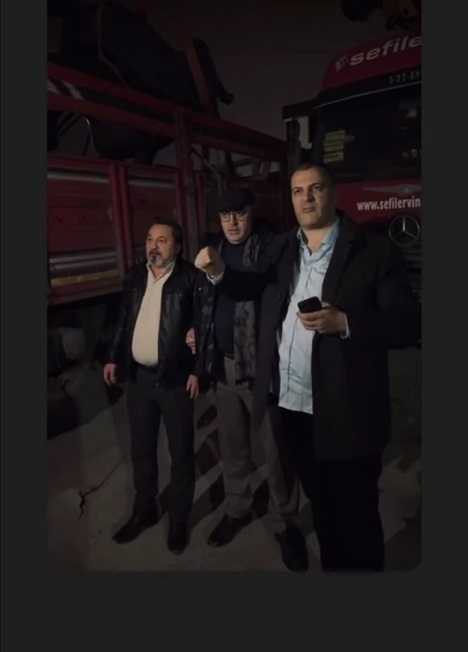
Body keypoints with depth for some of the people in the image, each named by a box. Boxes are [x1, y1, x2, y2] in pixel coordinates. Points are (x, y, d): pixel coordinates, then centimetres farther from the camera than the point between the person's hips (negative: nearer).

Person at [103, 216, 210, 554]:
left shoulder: (192, 278, -8)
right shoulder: (136, 276, 8)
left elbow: (203, 326, -10)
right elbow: (123, 319, 13)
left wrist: (197, 371, -14)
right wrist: (114, 357, 7)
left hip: (175, 378, -5)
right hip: (138, 376, 5)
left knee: (181, 452, 10)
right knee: (141, 450, 18)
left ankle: (179, 519, 31)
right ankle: (144, 511, 40)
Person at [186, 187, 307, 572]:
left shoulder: (271, 248, -8)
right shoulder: (215, 250, 10)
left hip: (262, 365, -5)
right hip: (224, 365, 6)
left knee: (275, 448, 7)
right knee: (231, 445, 18)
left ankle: (284, 522, 28)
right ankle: (237, 509, 39)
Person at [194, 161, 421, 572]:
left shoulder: (374, 250, -8)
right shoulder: (283, 250, 10)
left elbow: (408, 322, -13)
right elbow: (249, 289, 7)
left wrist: (344, 322, -27)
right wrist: (218, 271, -12)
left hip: (345, 413, -5)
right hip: (292, 405, 5)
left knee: (355, 516, 12)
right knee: (321, 505, 24)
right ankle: (330, 565, 47)